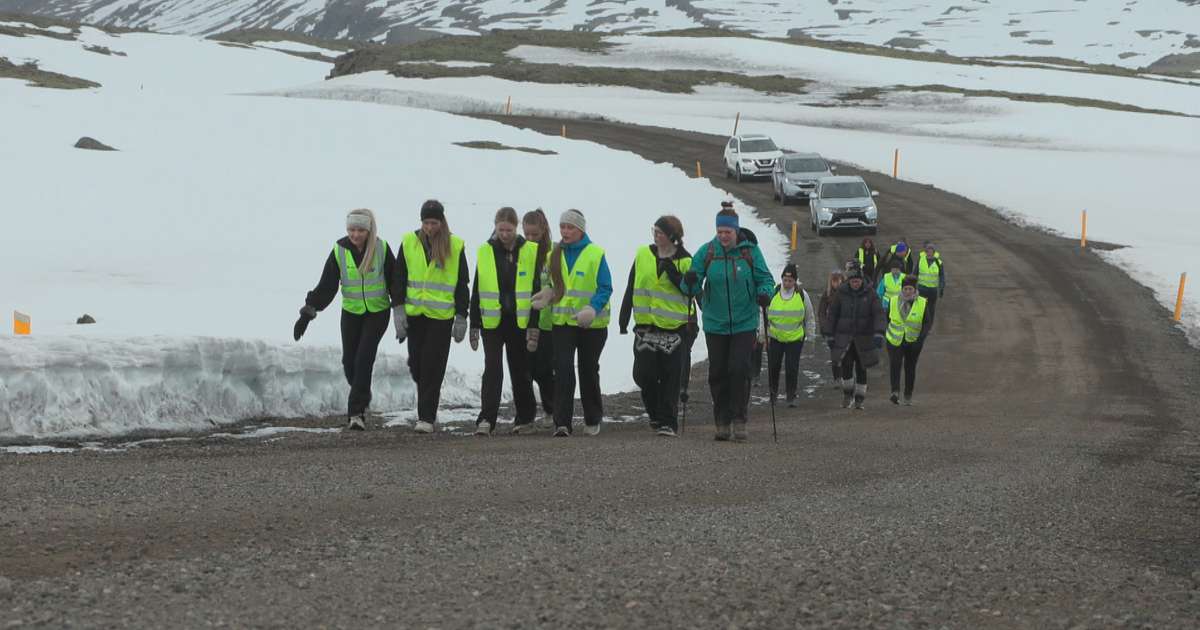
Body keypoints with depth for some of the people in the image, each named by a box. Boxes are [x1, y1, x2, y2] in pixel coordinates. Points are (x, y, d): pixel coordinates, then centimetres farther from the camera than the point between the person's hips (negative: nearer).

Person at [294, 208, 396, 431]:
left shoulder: (381, 248, -11)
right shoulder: (339, 252, -9)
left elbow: (395, 281, -2)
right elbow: (326, 287, -9)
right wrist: (307, 313, -16)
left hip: (378, 312, -2)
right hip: (351, 312, 2)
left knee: (364, 358, -16)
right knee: (349, 362, 3)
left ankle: (356, 411, -13)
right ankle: (362, 398, 33)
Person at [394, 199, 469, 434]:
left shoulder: (455, 246, -1)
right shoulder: (409, 242, 4)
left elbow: (462, 284, 3)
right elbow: (399, 278, 6)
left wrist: (461, 317, 0)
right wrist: (398, 310, -3)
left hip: (441, 316, -3)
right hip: (414, 314, 3)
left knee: (432, 368, -6)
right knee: (416, 364, 6)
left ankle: (427, 417, -2)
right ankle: (429, 405, 31)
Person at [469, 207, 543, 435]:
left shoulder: (530, 252, 0)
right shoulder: (485, 252, 3)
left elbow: (536, 290, 0)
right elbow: (477, 291, 7)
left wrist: (534, 326, -6)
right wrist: (474, 325, 4)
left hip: (519, 321, 0)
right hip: (492, 321, 0)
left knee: (520, 371, 10)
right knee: (492, 369, -10)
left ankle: (525, 418, 23)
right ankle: (486, 420, -13)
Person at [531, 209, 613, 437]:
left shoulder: (595, 254, -8)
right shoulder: (555, 255, 6)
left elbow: (605, 288, -10)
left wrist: (592, 309, -25)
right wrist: (548, 294, -7)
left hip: (592, 324, -2)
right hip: (563, 322, 3)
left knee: (589, 371, 12)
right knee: (563, 370, -11)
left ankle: (593, 420, 27)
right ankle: (562, 423, -13)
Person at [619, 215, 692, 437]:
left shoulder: (684, 261, -2)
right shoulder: (643, 255, 7)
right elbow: (631, 288, 11)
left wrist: (670, 268, -18)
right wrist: (623, 319, 9)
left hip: (674, 327, -3)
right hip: (646, 326, 3)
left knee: (670, 377, -3)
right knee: (643, 373, 0)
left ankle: (668, 421, 3)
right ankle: (656, 413, 22)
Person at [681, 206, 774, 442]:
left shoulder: (751, 251, -3)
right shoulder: (707, 252, -1)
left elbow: (765, 278, 3)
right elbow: (692, 286, -1)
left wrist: (764, 293, -19)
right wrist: (690, 282, -25)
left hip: (744, 323, -2)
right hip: (715, 323, 2)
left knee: (739, 369, -11)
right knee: (718, 372, 4)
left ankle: (738, 420, -2)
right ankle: (722, 423, 14)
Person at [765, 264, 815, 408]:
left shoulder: (802, 295, -3)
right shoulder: (772, 293, -4)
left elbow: (809, 317, 9)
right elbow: (764, 315, 5)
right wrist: (765, 335, 2)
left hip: (795, 338, -1)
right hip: (775, 337, 1)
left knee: (792, 368, -5)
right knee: (773, 367, 4)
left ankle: (791, 396, 6)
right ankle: (773, 392, 25)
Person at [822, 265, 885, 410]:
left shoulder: (869, 294, -4)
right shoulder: (841, 294, -1)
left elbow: (879, 314, -11)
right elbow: (832, 314, 5)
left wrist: (879, 333, -25)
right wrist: (829, 335, 2)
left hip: (863, 338, 0)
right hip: (844, 337, 0)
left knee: (861, 369, 4)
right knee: (846, 366, -12)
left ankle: (859, 399, 16)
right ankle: (847, 393, 12)